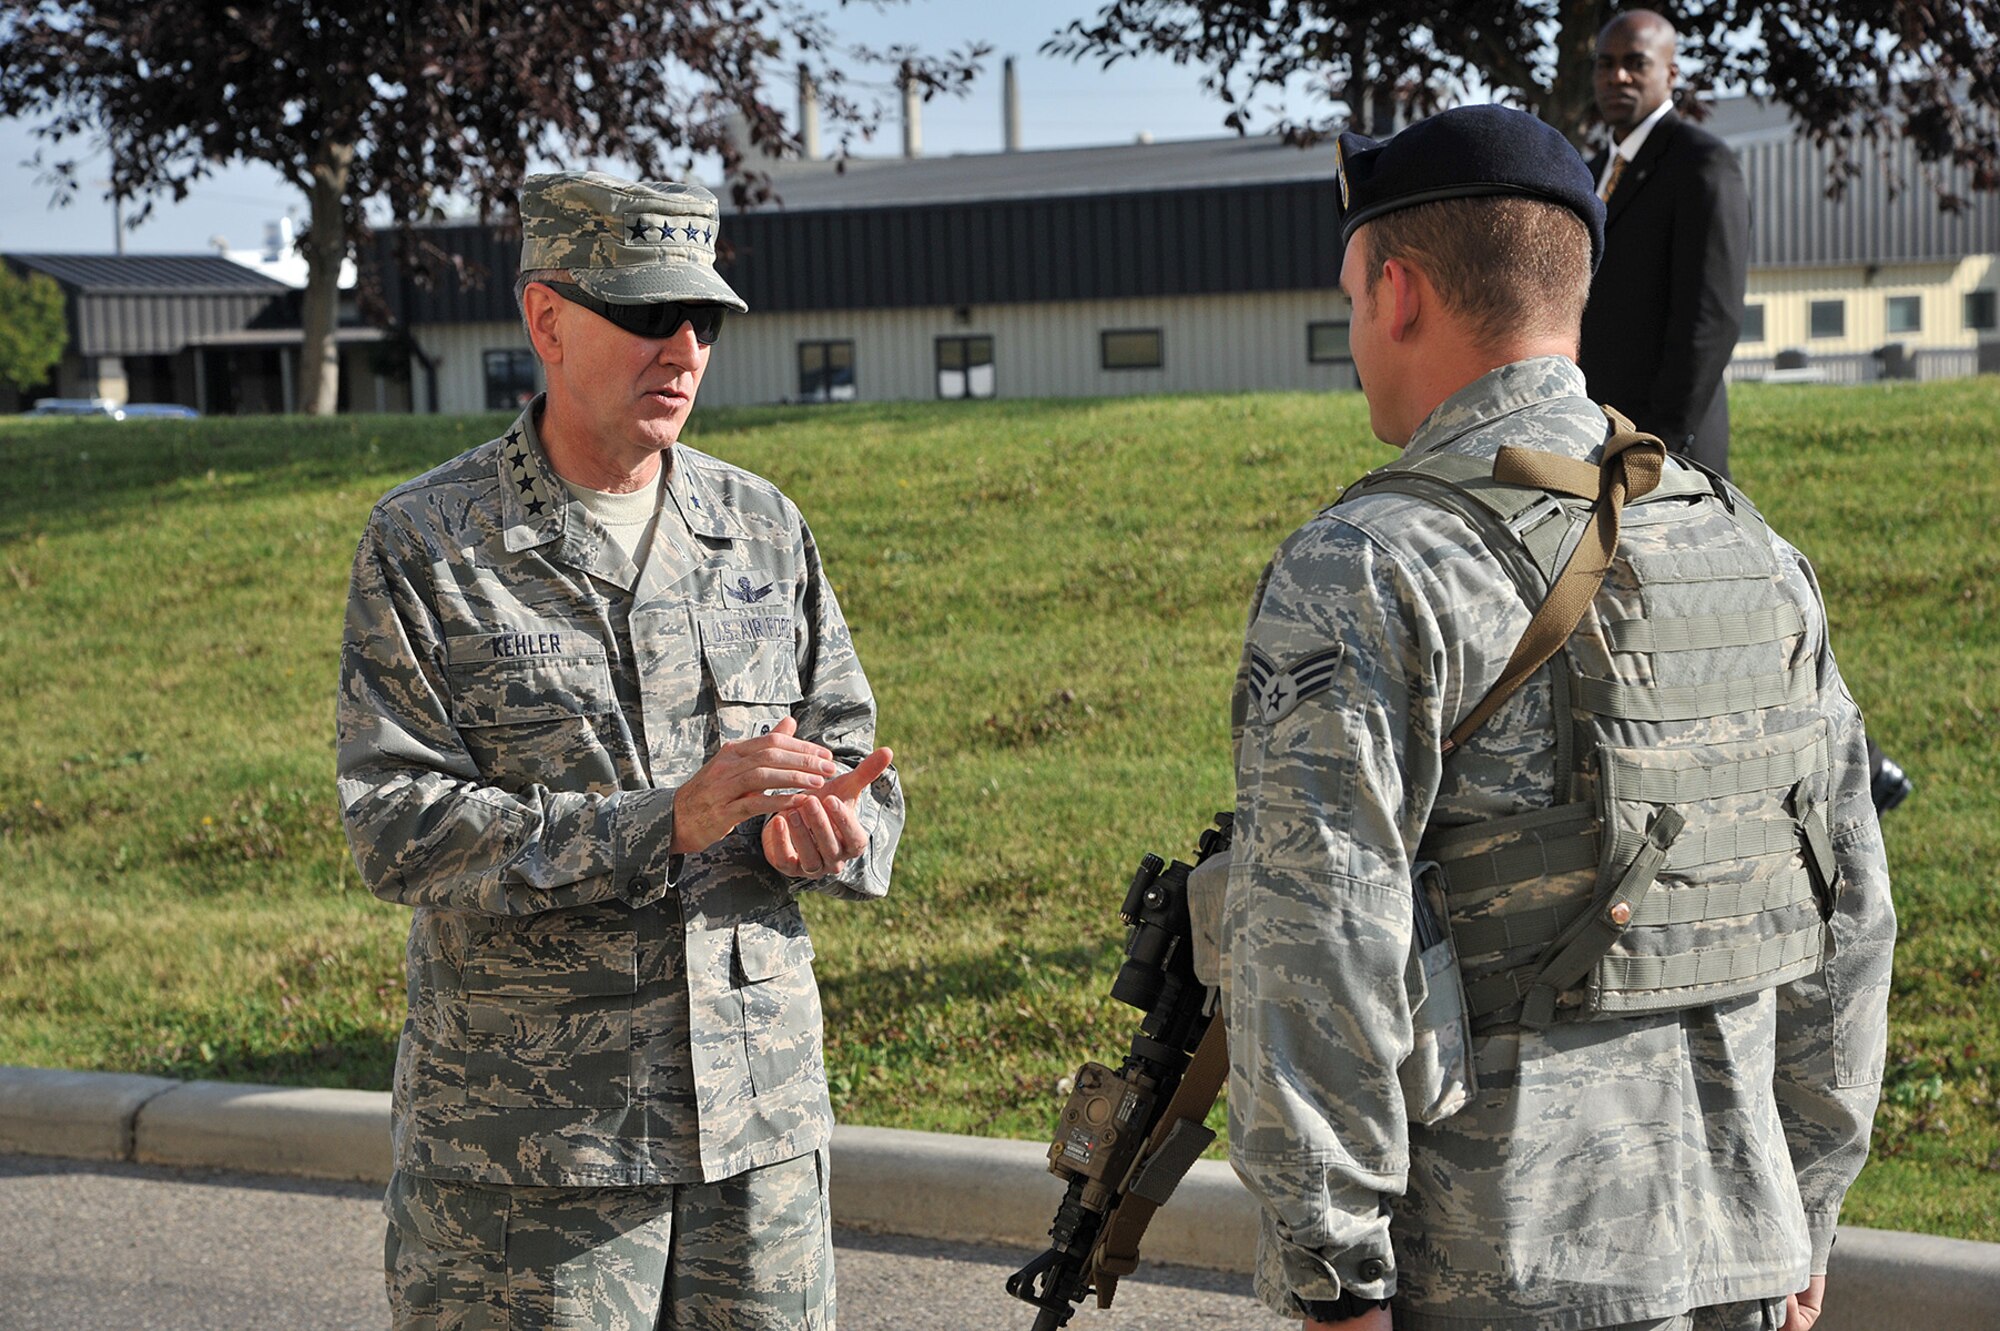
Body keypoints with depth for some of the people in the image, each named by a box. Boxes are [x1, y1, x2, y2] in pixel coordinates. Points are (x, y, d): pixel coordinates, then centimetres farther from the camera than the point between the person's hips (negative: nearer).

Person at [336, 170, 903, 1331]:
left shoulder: (764, 529, 9)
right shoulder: (425, 546, -4)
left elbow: (854, 758, 13)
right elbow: (398, 830, -12)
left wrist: (840, 834, -12)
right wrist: (667, 822, -22)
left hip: (762, 1114, 4)